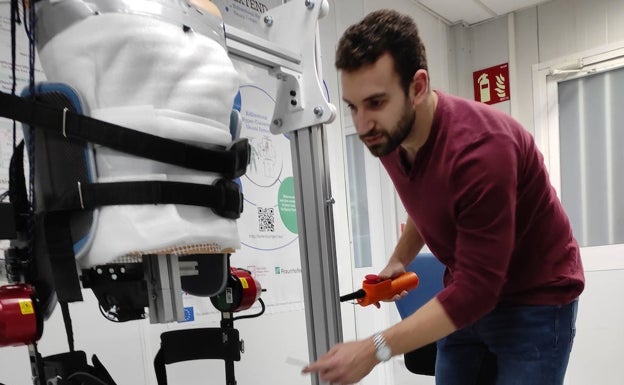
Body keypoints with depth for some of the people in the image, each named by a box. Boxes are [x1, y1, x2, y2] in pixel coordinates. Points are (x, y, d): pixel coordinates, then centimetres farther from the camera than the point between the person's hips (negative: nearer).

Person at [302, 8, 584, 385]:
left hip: (534, 302, -6)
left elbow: (476, 289, -30)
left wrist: (374, 350, -32)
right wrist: (398, 261, 0)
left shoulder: (481, 148, -32)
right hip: (468, 296, 6)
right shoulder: (387, 137, -9)